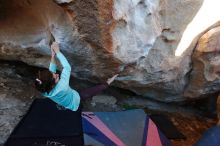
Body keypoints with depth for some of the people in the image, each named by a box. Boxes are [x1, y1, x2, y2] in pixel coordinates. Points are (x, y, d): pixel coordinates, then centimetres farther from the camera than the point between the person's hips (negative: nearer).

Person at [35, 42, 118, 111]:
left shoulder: (44, 90, -24)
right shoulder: (60, 88, -45)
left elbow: (51, 71, -12)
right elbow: (67, 68, -40)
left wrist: (53, 56, -20)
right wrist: (57, 52, -34)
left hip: (65, 103, 7)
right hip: (75, 100, -6)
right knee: (96, 89, 1)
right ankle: (107, 83, 21)